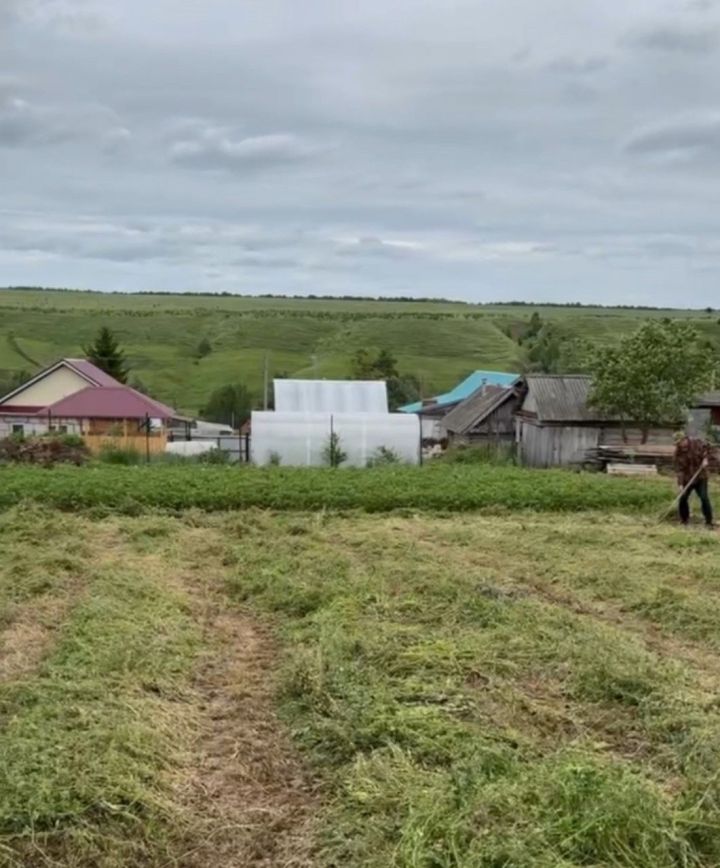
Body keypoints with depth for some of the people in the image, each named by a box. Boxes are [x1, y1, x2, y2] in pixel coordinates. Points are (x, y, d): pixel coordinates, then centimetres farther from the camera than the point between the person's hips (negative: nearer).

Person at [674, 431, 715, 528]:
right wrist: (680, 483, -22)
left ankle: (709, 521, 1)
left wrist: (706, 459, -11)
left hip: (701, 477, -1)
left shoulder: (697, 442, -12)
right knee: (683, 498, 0)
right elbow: (679, 469, -14)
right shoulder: (678, 452, -11)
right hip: (687, 479, 1)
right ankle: (684, 520, 18)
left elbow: (709, 448, 4)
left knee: (704, 498, -8)